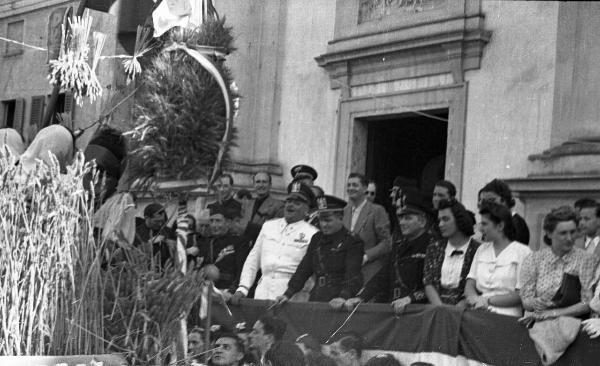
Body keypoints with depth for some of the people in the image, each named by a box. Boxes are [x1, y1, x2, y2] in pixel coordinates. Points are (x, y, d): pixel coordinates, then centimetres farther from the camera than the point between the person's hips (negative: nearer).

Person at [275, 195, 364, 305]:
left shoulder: (352, 241, -4)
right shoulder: (316, 239, 16)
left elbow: (353, 274, -15)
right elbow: (304, 269, 16)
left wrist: (343, 297, -30)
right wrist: (288, 294, 7)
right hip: (316, 298, 5)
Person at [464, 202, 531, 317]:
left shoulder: (522, 251, 2)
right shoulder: (482, 249, 22)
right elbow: (469, 285, 14)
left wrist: (488, 300, -12)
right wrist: (474, 298, -10)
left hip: (506, 315, -6)